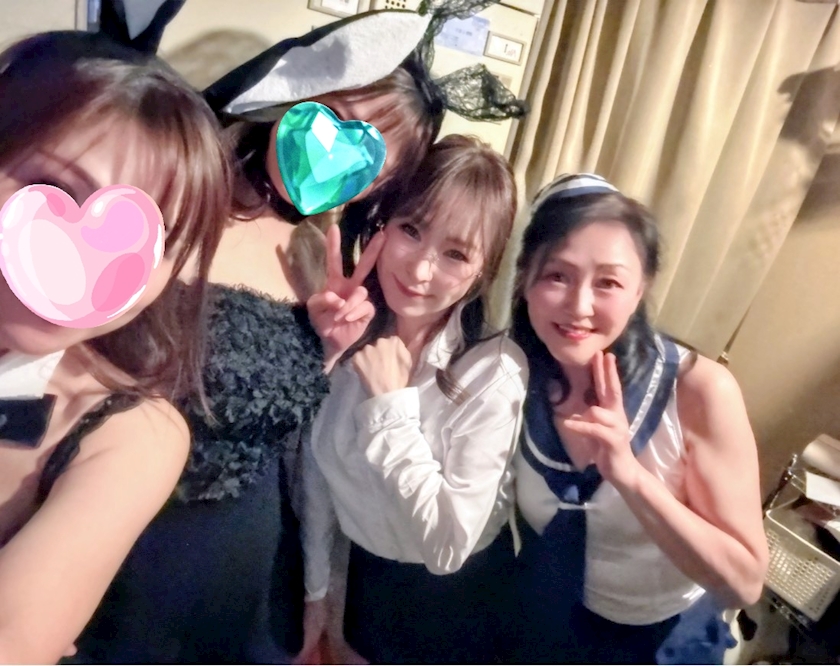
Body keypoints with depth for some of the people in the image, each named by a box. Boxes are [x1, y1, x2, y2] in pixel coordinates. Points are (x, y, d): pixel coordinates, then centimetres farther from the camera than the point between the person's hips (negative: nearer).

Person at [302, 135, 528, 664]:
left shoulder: (495, 372, -29)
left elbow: (447, 544, -28)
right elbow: (316, 470, -5)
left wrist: (391, 404, -32)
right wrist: (314, 589, 4)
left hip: (456, 596, -3)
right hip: (367, 571, 4)